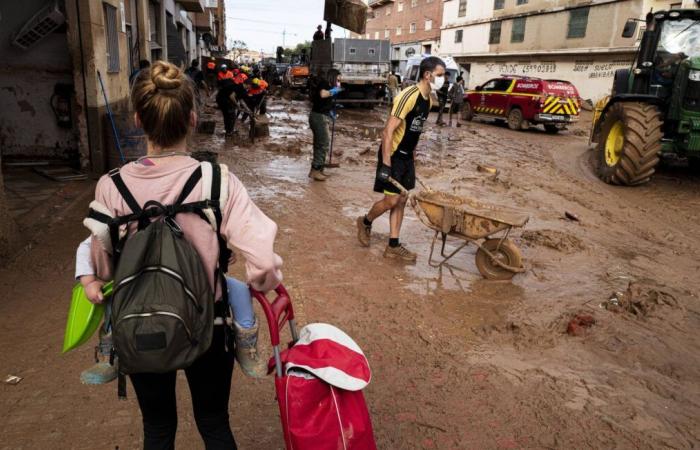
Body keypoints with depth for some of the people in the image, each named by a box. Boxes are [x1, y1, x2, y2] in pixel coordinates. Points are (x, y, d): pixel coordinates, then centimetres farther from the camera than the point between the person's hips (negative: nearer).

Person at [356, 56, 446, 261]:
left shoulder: (428, 99, 8)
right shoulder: (408, 96, -21)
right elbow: (388, 131, -24)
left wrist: (412, 155, 18)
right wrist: (386, 164, -26)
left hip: (407, 156, 9)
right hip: (393, 155, -9)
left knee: (401, 200, 9)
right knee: (391, 200, -5)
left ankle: (393, 246, 16)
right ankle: (365, 222, 24)